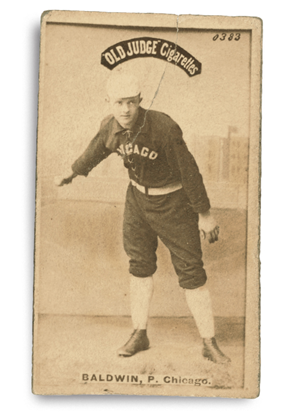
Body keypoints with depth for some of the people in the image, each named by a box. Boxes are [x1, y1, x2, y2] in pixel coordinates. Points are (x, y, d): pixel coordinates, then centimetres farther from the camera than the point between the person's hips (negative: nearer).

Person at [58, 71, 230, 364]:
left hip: (173, 202, -5)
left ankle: (209, 344, 9)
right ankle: (139, 335, 27)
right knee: (139, 266, 12)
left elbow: (188, 171, -21)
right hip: (138, 198, 5)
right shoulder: (110, 127, -11)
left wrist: (204, 214, -16)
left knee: (191, 272, -2)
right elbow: (96, 151, 12)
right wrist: (74, 173, 30)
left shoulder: (164, 128, -29)